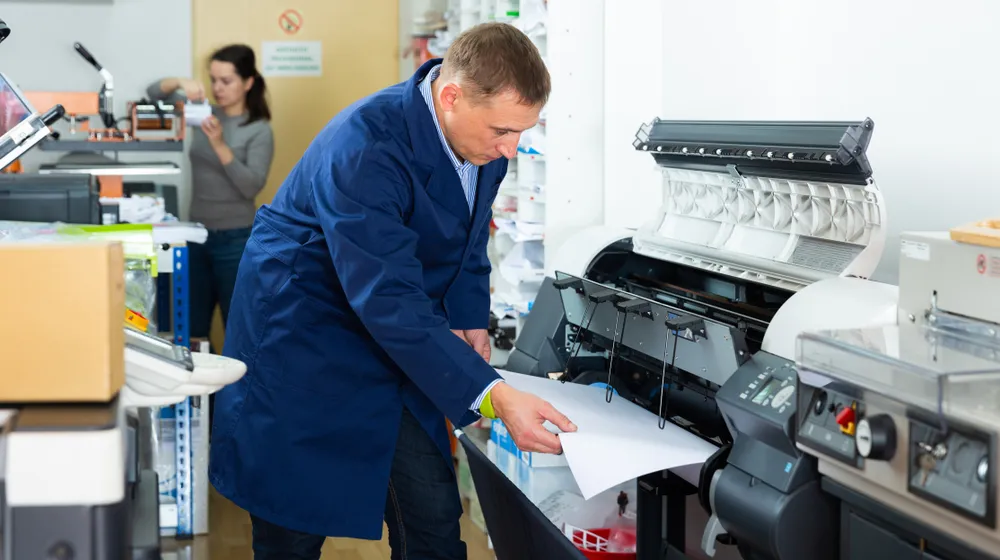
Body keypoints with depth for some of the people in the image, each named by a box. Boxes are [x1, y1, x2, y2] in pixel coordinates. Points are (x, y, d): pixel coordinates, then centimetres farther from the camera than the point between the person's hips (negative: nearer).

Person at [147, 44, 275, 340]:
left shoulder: (259, 130, -8)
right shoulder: (206, 113, 5)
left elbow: (252, 186, -18)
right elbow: (154, 93, 5)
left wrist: (220, 145, -27)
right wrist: (179, 82, -16)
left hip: (236, 240, -5)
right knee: (192, 329, 8)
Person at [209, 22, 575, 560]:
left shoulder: (481, 139, -8)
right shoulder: (364, 150, -32)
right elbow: (388, 299, -36)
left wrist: (469, 317, -5)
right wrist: (494, 398, -41)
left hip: (393, 342, 6)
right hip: (304, 335, -6)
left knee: (434, 516, -1)